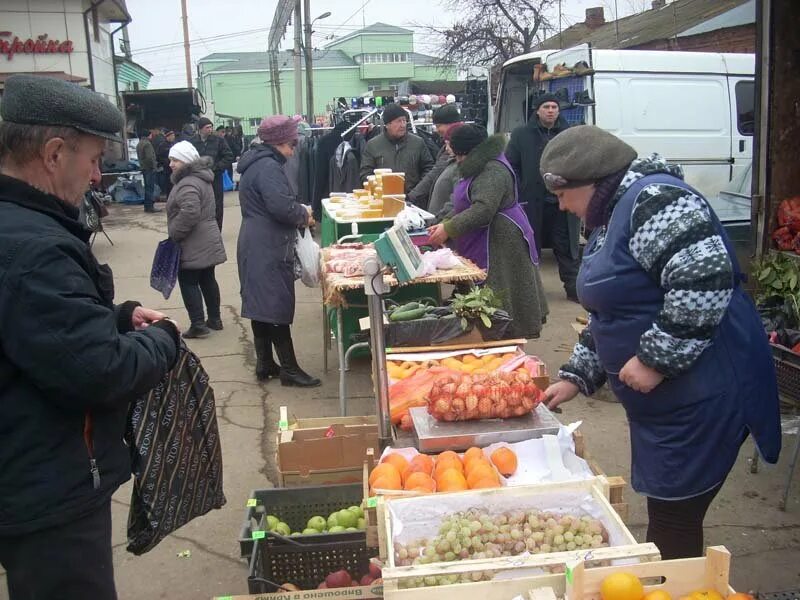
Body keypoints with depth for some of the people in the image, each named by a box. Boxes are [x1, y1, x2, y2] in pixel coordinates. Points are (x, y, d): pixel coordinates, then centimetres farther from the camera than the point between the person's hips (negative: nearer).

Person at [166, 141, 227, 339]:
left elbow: (190, 213, -33)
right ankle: (214, 320, 26)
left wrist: (174, 235, -20)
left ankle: (198, 325, 2)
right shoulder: (201, 177, 14)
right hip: (208, 243, 10)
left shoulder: (188, 184, -20)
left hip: (193, 246, -10)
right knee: (208, 280, 16)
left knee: (188, 283, -1)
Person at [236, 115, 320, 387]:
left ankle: (265, 364, 21)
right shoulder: (268, 166, -16)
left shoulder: (255, 163, 18)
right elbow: (281, 206, -26)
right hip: (269, 249, -11)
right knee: (277, 306, -6)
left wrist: (298, 212, 11)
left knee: (261, 304, 13)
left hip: (256, 246, 11)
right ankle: (289, 369, 0)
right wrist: (304, 215, -7)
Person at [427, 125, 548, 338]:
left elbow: (483, 210, -28)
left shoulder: (493, 171, -17)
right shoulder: (479, 168, 17)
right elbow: (464, 206, 23)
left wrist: (449, 230, -24)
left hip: (500, 244, -10)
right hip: (485, 246, 10)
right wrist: (445, 223, 8)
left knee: (498, 301, -7)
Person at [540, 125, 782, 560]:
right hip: (660, 399, 10)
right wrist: (576, 377, 18)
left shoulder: (654, 200, -18)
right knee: (664, 512, 17)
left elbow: (705, 282, -29)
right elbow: (610, 311, 21)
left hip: (700, 395, -10)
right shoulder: (611, 217, 15)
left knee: (675, 523, 0)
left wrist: (656, 359, -24)